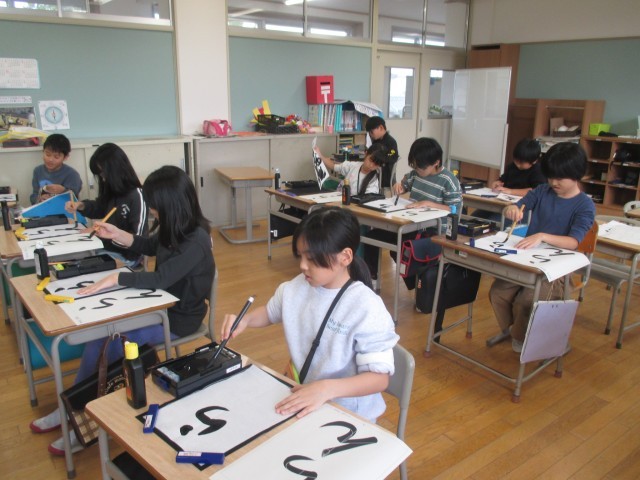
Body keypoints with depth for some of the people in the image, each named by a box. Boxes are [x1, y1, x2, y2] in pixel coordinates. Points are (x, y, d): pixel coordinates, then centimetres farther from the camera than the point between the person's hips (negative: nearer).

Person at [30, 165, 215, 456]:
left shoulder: (196, 241, -27)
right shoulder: (174, 228, -1)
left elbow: (160, 278, -32)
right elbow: (150, 247, 18)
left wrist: (116, 278, -30)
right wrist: (118, 235, 5)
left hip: (179, 318, -8)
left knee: (107, 340, -14)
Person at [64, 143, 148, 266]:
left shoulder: (137, 196, -21)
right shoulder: (112, 190, 2)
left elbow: (136, 240, -22)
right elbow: (100, 208, 24)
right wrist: (81, 205, 5)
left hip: (124, 256, -7)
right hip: (105, 247, 7)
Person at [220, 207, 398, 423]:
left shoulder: (367, 309, -22)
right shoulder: (297, 287, -3)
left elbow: (380, 378, -22)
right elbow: (270, 312, 18)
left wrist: (326, 389, -37)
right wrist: (244, 320, -3)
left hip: (348, 415, -5)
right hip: (299, 397, 6)